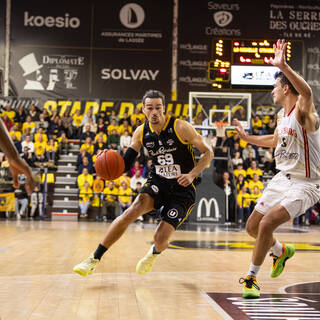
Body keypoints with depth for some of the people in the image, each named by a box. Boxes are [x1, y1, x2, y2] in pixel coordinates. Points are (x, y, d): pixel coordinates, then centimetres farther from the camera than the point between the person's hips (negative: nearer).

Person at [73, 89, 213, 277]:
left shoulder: (180, 127, -16)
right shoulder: (141, 132, -2)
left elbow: (208, 153, -10)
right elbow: (126, 163, 3)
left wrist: (192, 175, -25)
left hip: (182, 189, -3)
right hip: (158, 183, 3)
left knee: (161, 239, -13)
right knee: (134, 210, -26)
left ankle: (154, 254, 30)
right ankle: (95, 259, -17)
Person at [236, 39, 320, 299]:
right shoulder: (282, 115, 8)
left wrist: (283, 66, -56)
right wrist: (247, 137, 24)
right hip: (283, 178, 9)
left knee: (267, 223, -22)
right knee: (252, 227, 13)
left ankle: (251, 278, -4)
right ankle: (281, 251, 44)